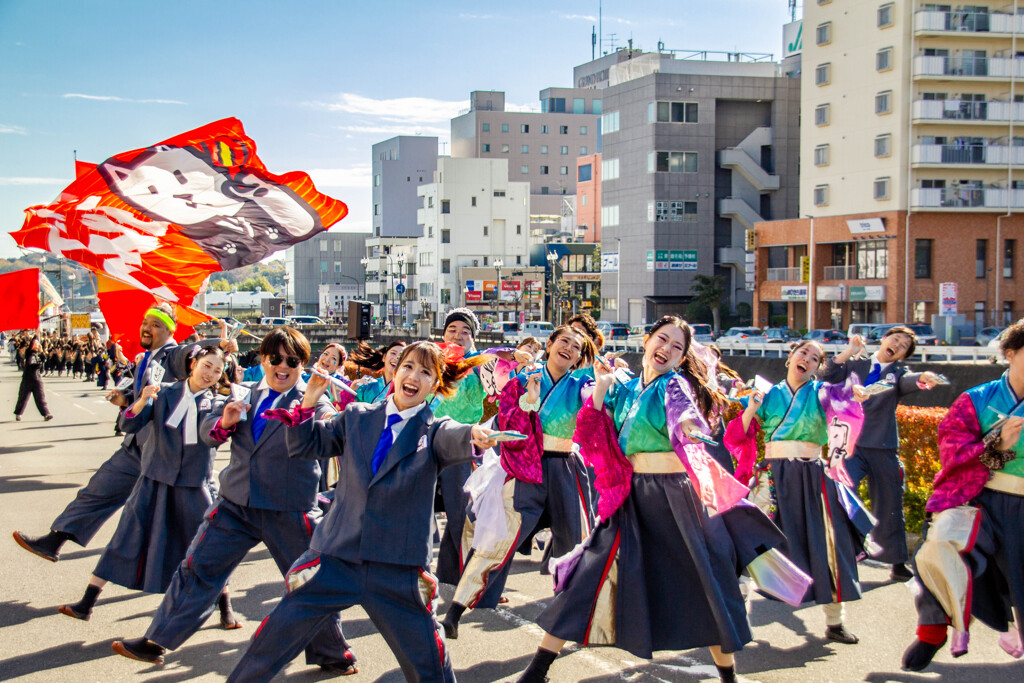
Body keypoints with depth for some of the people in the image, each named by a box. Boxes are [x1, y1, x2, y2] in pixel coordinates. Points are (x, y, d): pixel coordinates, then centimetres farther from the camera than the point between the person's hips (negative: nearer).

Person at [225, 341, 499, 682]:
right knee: (275, 639, 6)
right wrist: (310, 398, -3)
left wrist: (472, 434, -45)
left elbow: (452, 440, -22)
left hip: (399, 568, -2)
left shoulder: (434, 430, 1)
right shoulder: (357, 417, 8)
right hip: (337, 556, 2)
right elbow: (304, 445, 11)